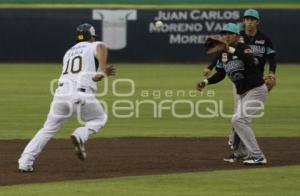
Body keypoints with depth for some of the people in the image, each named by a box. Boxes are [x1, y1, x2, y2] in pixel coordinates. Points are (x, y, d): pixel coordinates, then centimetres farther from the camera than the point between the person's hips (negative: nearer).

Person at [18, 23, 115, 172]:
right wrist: (102, 71, -13)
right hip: (83, 95, -4)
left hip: (62, 92, 4)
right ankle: (80, 136, -8)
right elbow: (101, 47, -11)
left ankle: (25, 162, -3)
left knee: (48, 128, 12)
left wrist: (101, 73, 32)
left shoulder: (69, 53, 31)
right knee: (100, 118, 22)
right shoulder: (93, 46, 15)